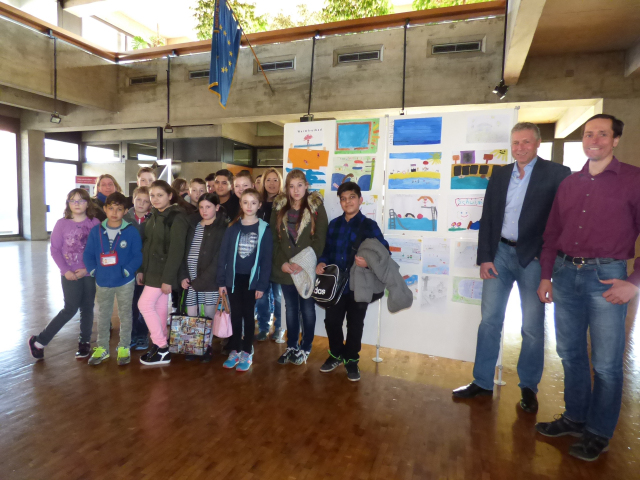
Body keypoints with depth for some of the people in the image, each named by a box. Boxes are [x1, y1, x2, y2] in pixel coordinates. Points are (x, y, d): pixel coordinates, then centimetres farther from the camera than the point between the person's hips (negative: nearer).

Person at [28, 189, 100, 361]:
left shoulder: (94, 223, -2)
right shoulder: (62, 223, -3)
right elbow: (55, 249, -2)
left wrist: (87, 269, -12)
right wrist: (65, 270, -11)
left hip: (89, 274, 2)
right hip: (70, 274, -1)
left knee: (87, 309, 8)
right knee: (70, 310, -2)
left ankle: (84, 342, 23)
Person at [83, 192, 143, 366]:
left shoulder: (131, 231, -11)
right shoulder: (96, 231, -2)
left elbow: (138, 256, -10)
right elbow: (89, 254, 3)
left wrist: (127, 271, -20)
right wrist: (93, 270, -9)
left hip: (125, 282, -3)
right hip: (102, 282, 3)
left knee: (125, 315, 11)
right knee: (103, 316, 16)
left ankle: (124, 348, 24)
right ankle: (102, 348, 32)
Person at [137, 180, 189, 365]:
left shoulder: (176, 217, -15)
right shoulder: (154, 216, 11)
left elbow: (176, 250, -20)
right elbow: (148, 245, 14)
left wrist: (168, 278, -21)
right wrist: (142, 269, 11)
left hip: (163, 271, -8)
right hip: (152, 270, 8)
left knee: (145, 304, -6)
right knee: (159, 307, 12)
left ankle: (162, 350, 4)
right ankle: (160, 347, 22)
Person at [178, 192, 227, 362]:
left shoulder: (222, 228, -6)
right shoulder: (193, 224, 11)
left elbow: (219, 259, -11)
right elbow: (185, 252, 9)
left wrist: (200, 281, -13)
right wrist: (183, 276, -2)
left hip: (209, 279, -4)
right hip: (190, 278, 4)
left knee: (209, 316, 4)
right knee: (191, 316, 6)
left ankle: (207, 347, 19)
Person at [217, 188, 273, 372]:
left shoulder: (264, 229, -4)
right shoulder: (233, 227, 1)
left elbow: (266, 259, -5)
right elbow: (223, 255, 1)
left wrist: (262, 285, -8)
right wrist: (221, 281, -2)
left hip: (252, 279, -2)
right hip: (234, 278, 2)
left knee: (248, 315, 8)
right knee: (236, 315, 11)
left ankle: (247, 353, 19)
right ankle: (235, 350, 23)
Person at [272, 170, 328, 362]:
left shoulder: (316, 208, -4)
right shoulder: (279, 209, 6)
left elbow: (319, 240, -9)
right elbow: (274, 239, 4)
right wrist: (281, 263, -8)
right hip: (285, 269, 3)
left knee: (307, 308, 8)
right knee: (290, 308, 14)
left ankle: (305, 348, 24)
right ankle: (291, 346, 29)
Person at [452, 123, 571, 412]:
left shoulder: (557, 174, -4)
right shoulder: (499, 174, 8)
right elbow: (487, 218, 6)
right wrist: (484, 257, 0)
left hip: (533, 258, -3)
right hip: (499, 253, 3)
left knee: (532, 327, 7)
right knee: (489, 321, 7)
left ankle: (529, 386, 26)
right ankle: (482, 382, 20)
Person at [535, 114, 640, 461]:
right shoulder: (569, 184, 11)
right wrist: (546, 276, 9)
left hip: (606, 276, -4)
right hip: (565, 273, 4)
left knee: (606, 363, 5)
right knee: (570, 353, 14)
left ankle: (598, 433, 23)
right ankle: (575, 417, 31)